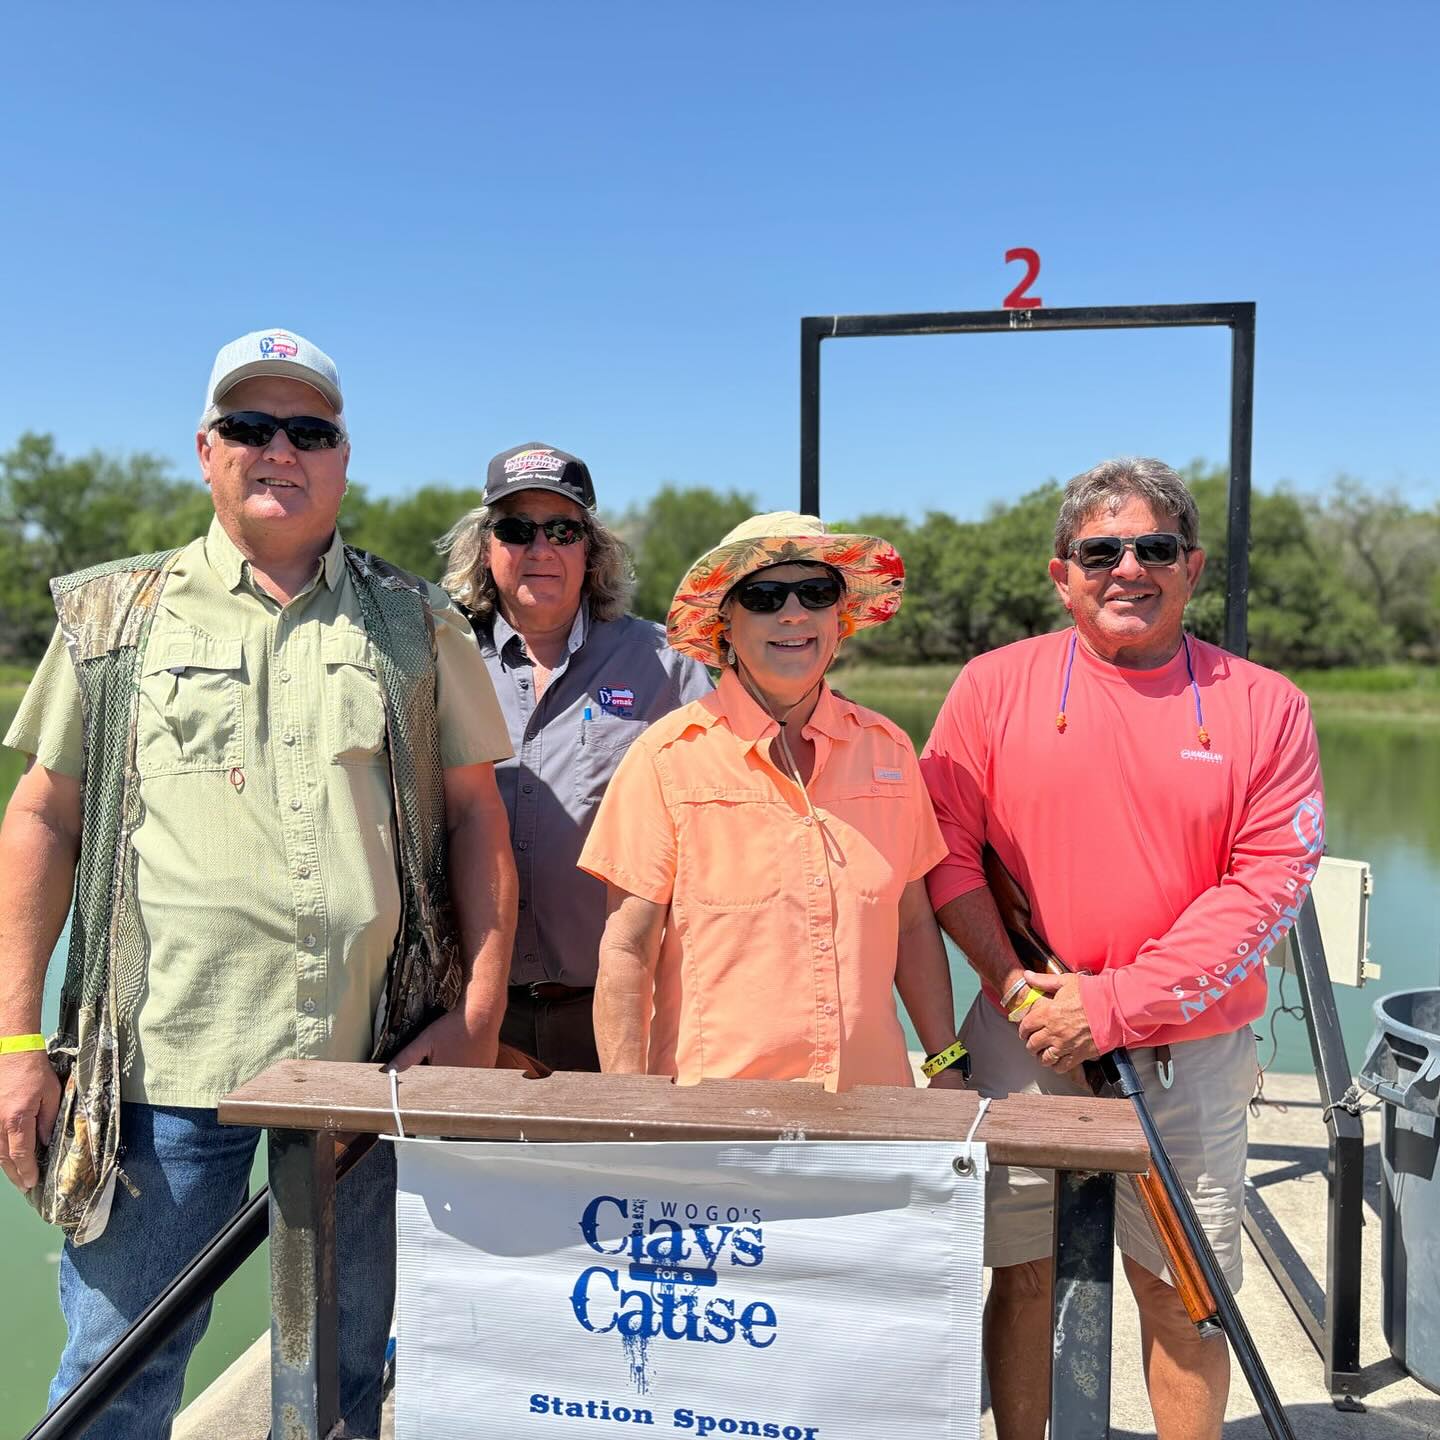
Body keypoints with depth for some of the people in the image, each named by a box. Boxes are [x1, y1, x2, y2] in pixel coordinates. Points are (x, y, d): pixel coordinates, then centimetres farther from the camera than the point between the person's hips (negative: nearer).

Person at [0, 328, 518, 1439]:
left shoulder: (419, 627, 8)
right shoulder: (117, 616, 8)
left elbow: (476, 817, 7)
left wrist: (478, 1013, -3)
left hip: (373, 1056, 1)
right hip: (162, 1058, 0)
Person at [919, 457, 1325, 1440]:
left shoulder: (1264, 705, -1)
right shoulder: (997, 685, 0)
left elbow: (1270, 880, -8)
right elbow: (947, 850, -1)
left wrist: (1117, 1005, -14)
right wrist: (1017, 985, -12)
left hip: (1191, 1053, 0)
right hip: (1025, 1038, 0)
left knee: (1183, 1291, 11)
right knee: (1023, 1274, 12)